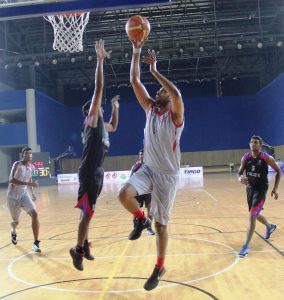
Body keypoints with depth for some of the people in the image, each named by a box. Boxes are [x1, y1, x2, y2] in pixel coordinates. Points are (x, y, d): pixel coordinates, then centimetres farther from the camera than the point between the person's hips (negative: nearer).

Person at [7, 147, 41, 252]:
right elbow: (11, 180, -30)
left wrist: (32, 193, 19)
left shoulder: (32, 167, 0)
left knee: (34, 214, -19)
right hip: (13, 196, -4)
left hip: (24, 194, 4)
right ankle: (13, 232, 53)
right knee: (16, 221, 13)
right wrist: (28, 183, -36)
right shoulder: (17, 164, -18)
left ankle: (36, 243, -12)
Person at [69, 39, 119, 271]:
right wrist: (100, 60, -16)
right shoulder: (91, 120, -6)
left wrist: (115, 108, 32)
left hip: (97, 172, 9)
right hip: (89, 172, -9)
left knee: (88, 213, 16)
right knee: (87, 213, -6)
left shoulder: (100, 124, 17)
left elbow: (114, 127, 41)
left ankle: (84, 245, 26)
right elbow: (99, 88, -15)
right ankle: (78, 250, 5)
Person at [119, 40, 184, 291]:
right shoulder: (150, 108, 6)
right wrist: (136, 52, -7)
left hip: (168, 175, -4)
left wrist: (154, 70, -25)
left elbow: (177, 94, -32)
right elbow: (134, 81, 0)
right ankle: (141, 219, 8)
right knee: (125, 195, -25)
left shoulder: (175, 115, -9)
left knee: (161, 223, 3)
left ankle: (159, 268, 23)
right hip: (148, 169, 4)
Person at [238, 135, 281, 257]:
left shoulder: (267, 158, -14)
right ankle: (270, 226, 55)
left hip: (261, 189, -5)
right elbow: (239, 172, 2)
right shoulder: (245, 158, -4)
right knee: (255, 214, 22)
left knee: (252, 216, -14)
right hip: (250, 188, 6)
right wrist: (240, 178, -23)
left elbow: (278, 171, -2)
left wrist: (275, 189, -6)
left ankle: (246, 246, -8)